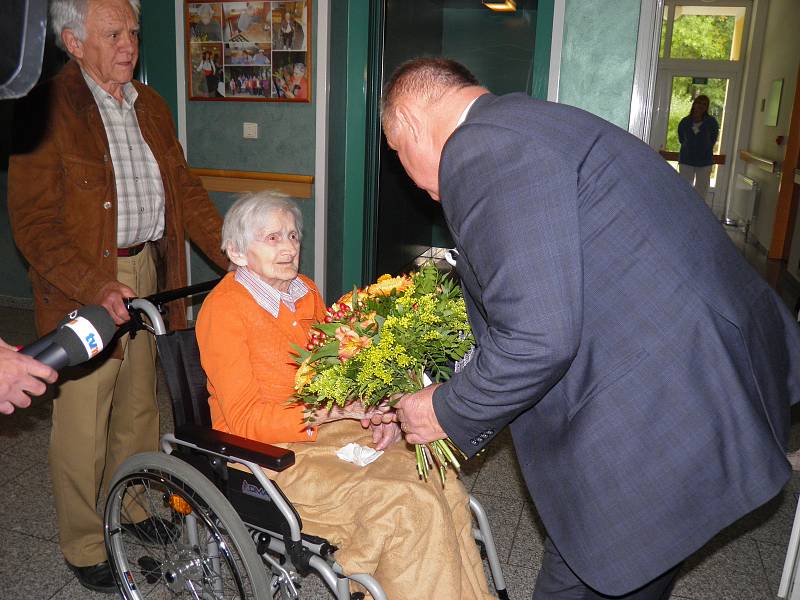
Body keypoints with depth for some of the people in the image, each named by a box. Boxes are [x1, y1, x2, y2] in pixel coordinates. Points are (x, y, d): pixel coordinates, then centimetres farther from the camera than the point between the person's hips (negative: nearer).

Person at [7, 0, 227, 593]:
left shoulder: (150, 105, 11)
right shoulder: (46, 110, -11)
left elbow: (185, 190, 11)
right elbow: (33, 223, -15)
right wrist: (97, 287, -27)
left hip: (149, 274, 6)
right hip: (82, 284, -6)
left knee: (139, 404, 18)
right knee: (82, 421, 4)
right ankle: (85, 546, 24)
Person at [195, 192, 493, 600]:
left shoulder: (305, 292, 10)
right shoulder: (223, 310, -11)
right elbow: (245, 420, -15)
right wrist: (330, 410, -26)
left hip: (328, 430, 7)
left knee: (446, 492, -16)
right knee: (409, 505, -25)